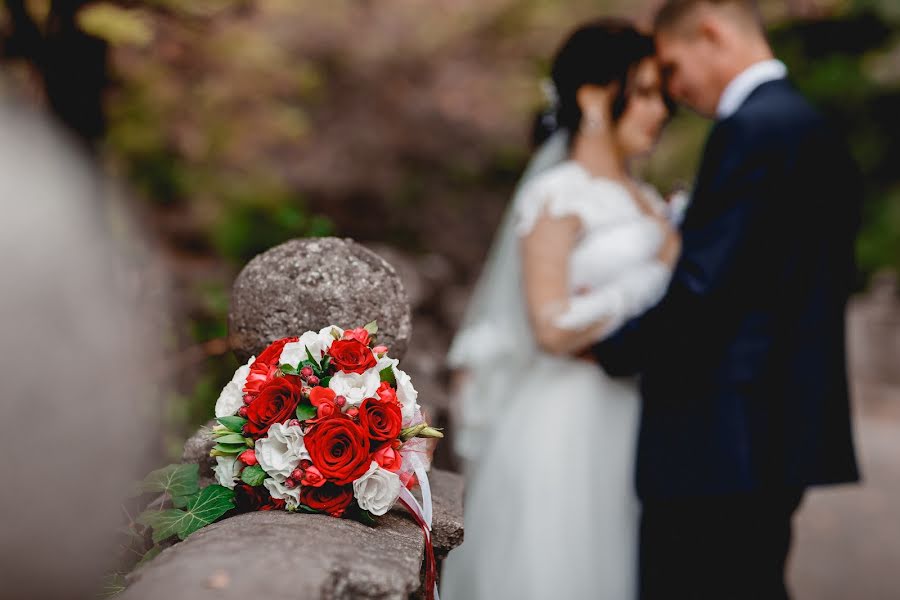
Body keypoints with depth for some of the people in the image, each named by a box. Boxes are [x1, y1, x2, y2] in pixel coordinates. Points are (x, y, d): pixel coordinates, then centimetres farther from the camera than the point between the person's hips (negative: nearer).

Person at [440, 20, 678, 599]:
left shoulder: (648, 201, 15)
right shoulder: (557, 195, -7)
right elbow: (554, 328, -18)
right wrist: (658, 274, -11)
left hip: (634, 427, 7)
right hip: (567, 428, -7)